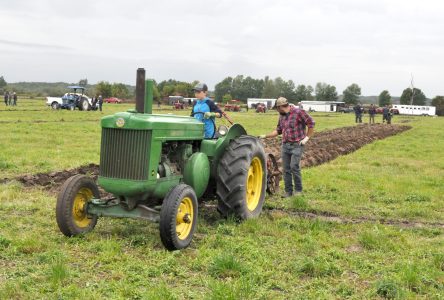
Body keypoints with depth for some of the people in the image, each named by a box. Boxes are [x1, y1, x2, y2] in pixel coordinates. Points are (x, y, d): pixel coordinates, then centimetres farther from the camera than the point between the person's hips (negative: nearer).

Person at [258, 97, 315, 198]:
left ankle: (298, 190, 2)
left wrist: (307, 137, -8)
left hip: (297, 145, -7)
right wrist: (265, 136, 13)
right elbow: (278, 131, 20)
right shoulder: (282, 116, 13)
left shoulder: (298, 112, -10)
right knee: (286, 169, 5)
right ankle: (288, 191, 12)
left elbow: (311, 123, -8)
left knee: (294, 167, -13)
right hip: (285, 145, 7)